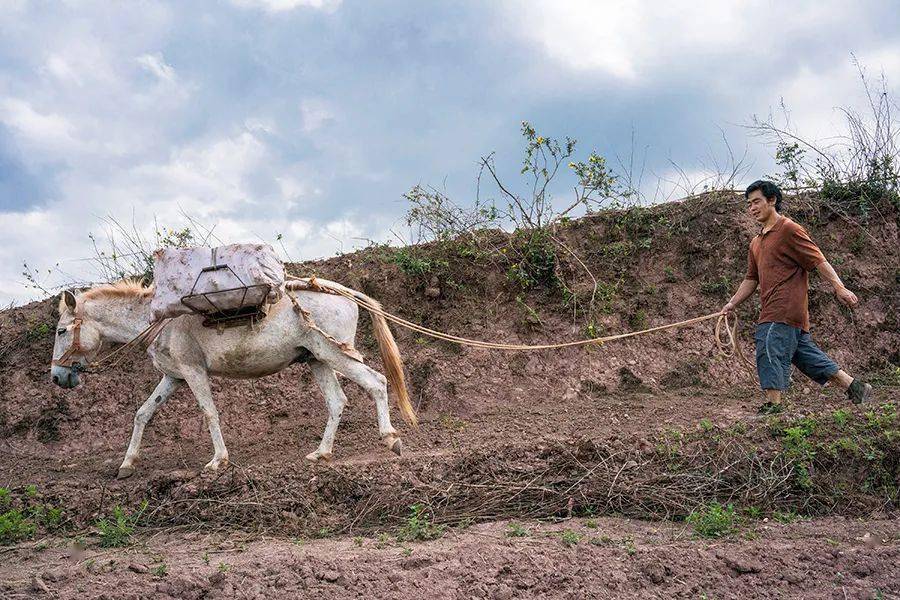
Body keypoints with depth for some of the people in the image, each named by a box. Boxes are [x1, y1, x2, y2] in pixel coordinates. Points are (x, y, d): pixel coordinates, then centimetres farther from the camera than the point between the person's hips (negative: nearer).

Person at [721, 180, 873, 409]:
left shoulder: (789, 230, -5)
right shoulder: (756, 243, 22)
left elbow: (819, 260, -11)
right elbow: (751, 280, 25)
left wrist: (840, 288, -20)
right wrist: (732, 304, 15)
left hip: (784, 312, -9)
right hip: (772, 311, 9)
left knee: (769, 355, -13)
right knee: (807, 355, 12)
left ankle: (773, 405, -10)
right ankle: (855, 387, 20)